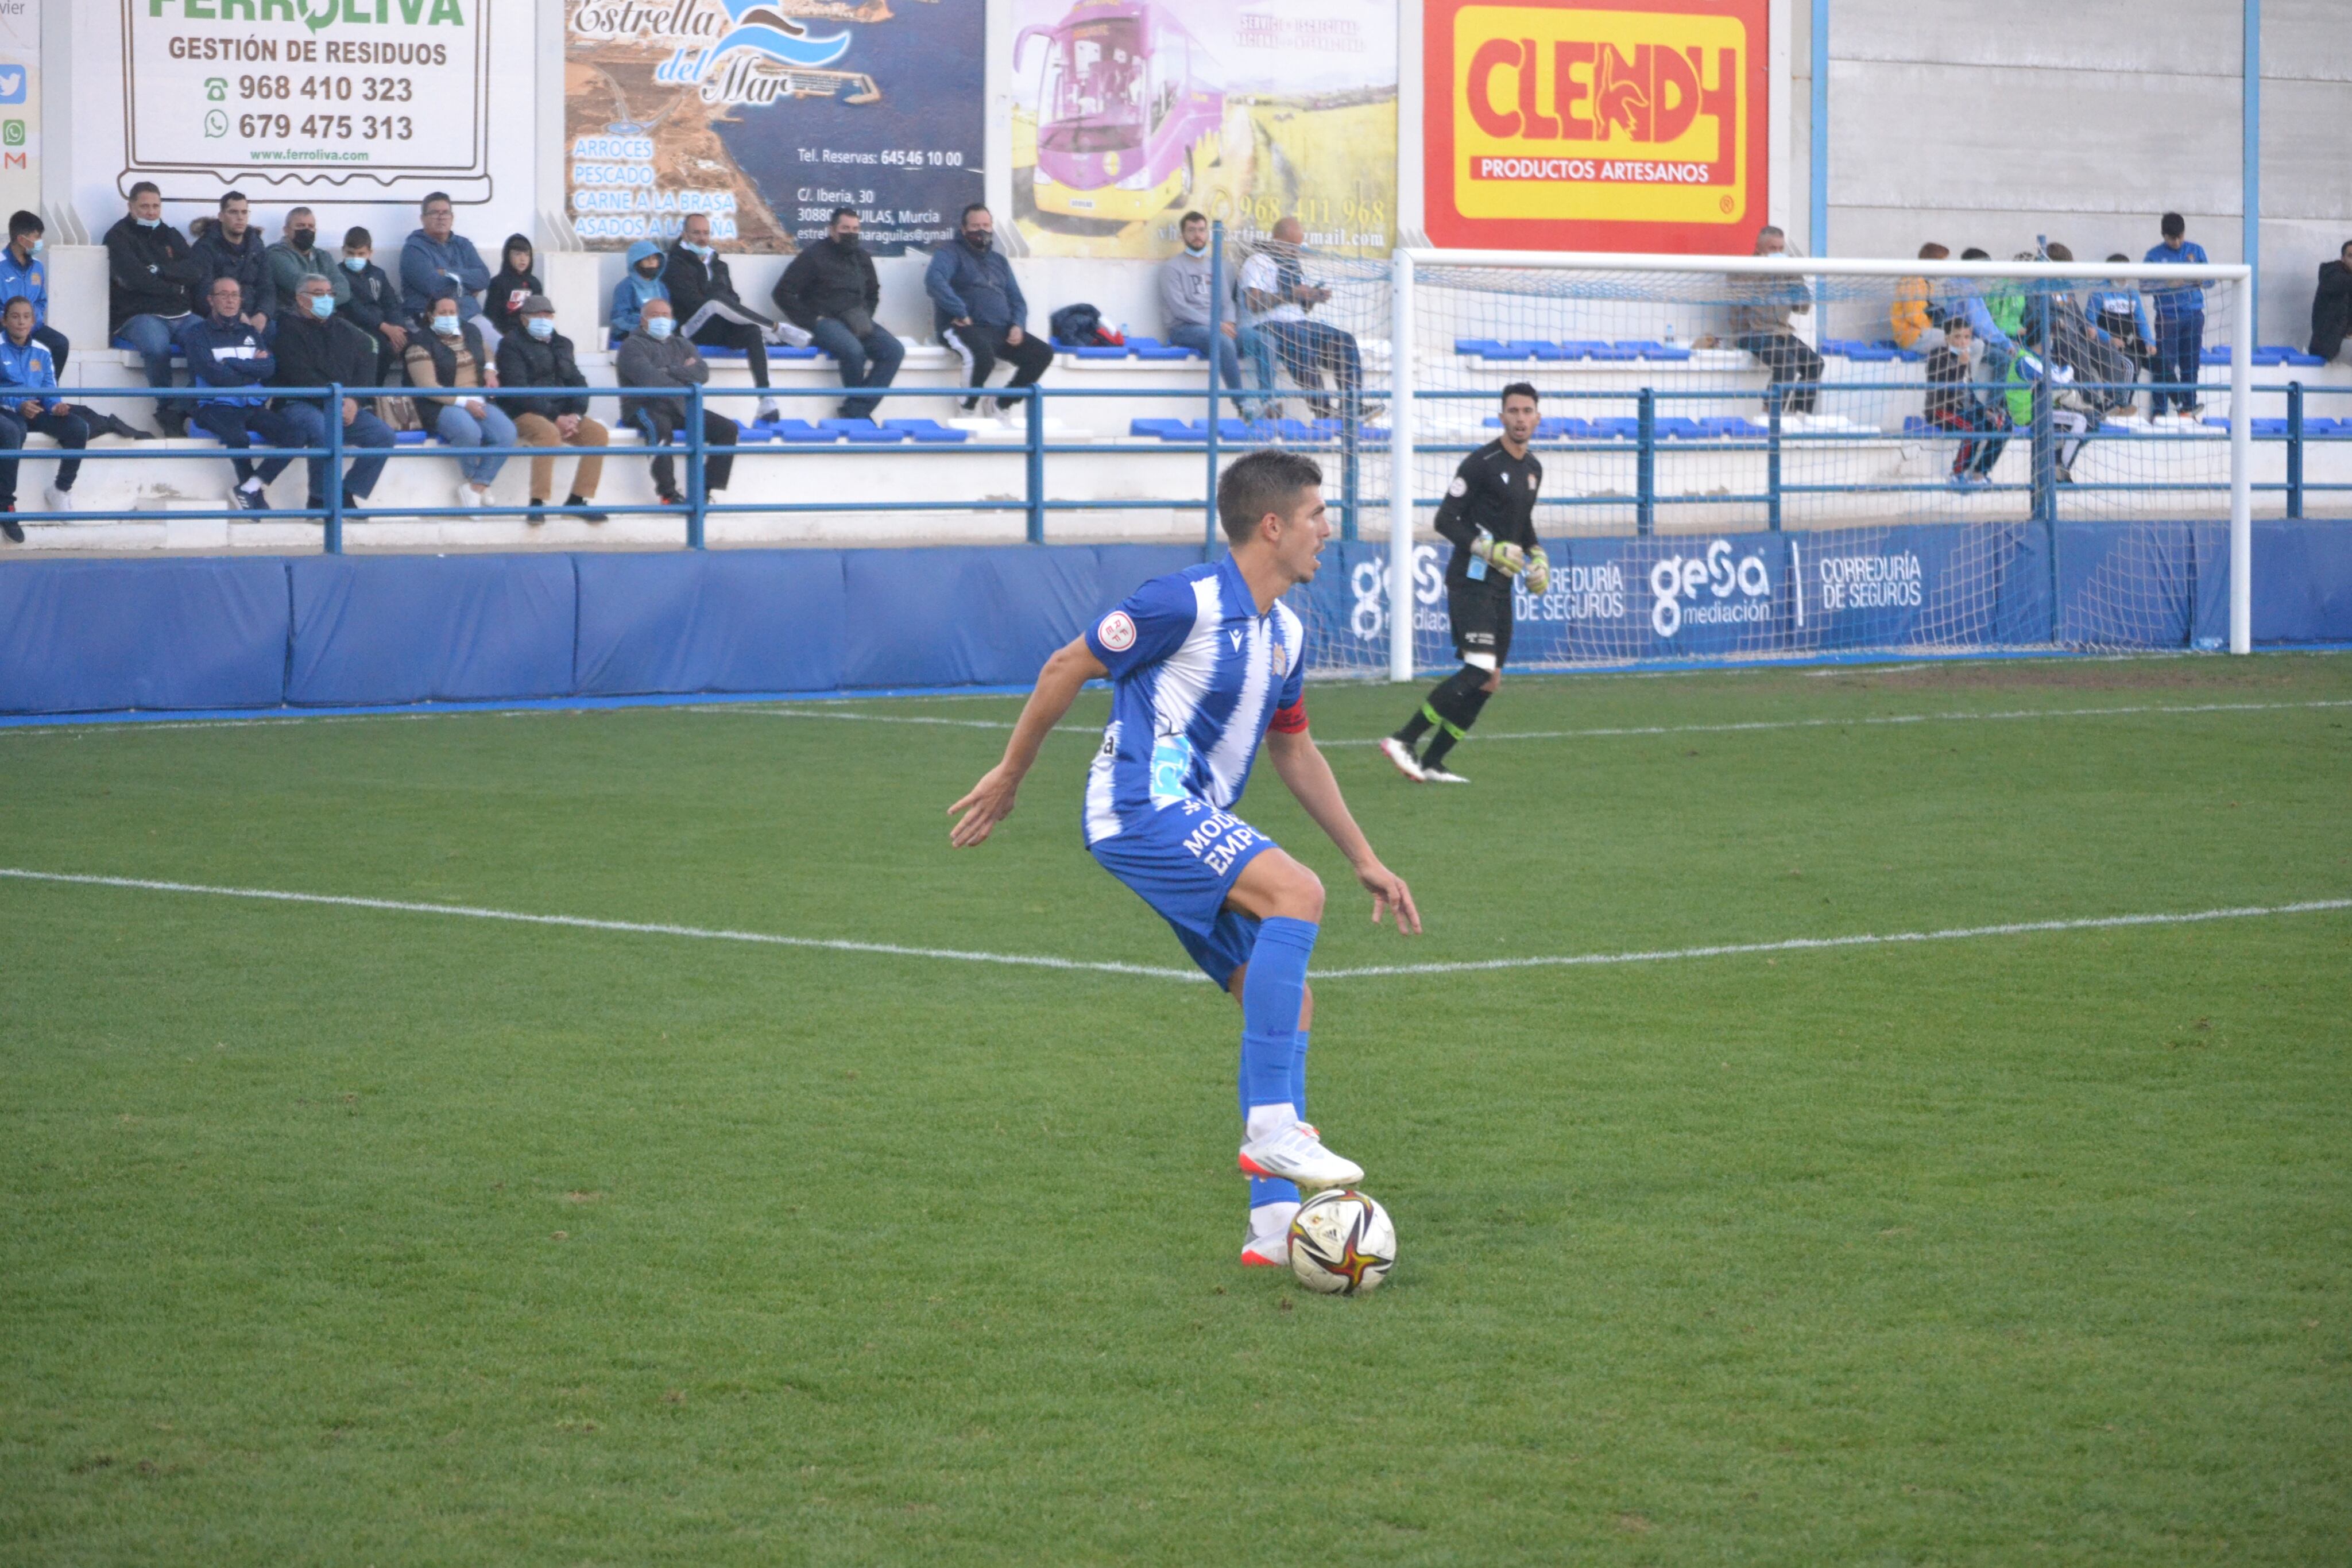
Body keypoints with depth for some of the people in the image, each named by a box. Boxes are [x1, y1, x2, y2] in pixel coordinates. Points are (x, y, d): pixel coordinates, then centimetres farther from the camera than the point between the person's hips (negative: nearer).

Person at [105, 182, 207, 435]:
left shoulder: (171, 236, 22)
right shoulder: (119, 236, 6)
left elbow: (196, 272, 6)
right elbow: (134, 279, -9)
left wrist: (160, 270, -9)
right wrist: (175, 288, -1)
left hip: (181, 315, 5)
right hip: (139, 316, -5)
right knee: (157, 346, -39)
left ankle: (177, 412, -21)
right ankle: (167, 409, -20)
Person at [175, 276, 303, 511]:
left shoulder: (249, 332, 23)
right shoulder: (198, 333, 9)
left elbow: (269, 367, 5)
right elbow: (213, 375, -7)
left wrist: (231, 364, -4)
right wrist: (252, 368, 6)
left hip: (255, 405, 5)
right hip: (218, 406, -5)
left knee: (294, 432, -23)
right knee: (238, 436, -38)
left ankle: (248, 490, -22)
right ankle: (257, 500, -19)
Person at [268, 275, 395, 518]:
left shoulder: (345, 331, 19)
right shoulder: (289, 329, 1)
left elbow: (365, 370, 11)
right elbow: (300, 376, -11)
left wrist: (354, 402, -8)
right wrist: (334, 402, -17)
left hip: (345, 407, 6)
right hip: (299, 405, -6)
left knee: (383, 434, -17)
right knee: (322, 429, -38)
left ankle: (349, 497, -15)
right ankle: (320, 502, -27)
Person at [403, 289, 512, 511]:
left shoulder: (471, 332, 14)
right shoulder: (422, 343, -5)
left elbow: (486, 351, 37)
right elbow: (428, 387, -13)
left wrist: (490, 369, 12)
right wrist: (463, 402, -20)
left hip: (478, 401, 6)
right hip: (442, 406, -6)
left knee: (506, 432, -24)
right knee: (469, 432, -37)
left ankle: (476, 487, -19)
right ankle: (469, 476, -8)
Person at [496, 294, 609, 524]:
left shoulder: (562, 344, 19)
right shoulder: (512, 345, -2)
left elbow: (578, 383, 13)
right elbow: (519, 391, -14)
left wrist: (575, 415, -8)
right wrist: (555, 418, -20)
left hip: (563, 415, 6)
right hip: (523, 414, -6)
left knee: (598, 434, -16)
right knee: (549, 433, -37)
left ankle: (578, 499, -13)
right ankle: (537, 503, -35)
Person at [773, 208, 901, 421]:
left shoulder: (862, 258, 16)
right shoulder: (814, 256, -4)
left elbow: (873, 294, 30)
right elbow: (783, 293, -6)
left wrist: (865, 319, 10)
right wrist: (812, 320, -11)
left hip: (858, 322, 7)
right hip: (825, 321, -6)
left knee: (894, 350, -18)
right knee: (854, 351, -36)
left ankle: (856, 411, -20)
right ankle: (858, 409, -12)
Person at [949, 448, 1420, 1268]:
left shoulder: (1285, 632, 14)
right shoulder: (1189, 601, -13)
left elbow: (1294, 750, 27)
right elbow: (1067, 669, -5)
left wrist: (1365, 859, 25)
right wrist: (1009, 776, 3)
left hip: (1198, 823, 10)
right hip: (1142, 808, -10)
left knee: (1286, 1004, 3)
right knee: (1296, 893, -29)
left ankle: (1275, 1224, 3)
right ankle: (1272, 1126, -29)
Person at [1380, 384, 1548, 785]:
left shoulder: (1533, 468, 14)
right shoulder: (1482, 463, -12)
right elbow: (1445, 520, -14)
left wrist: (1536, 555, 13)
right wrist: (1489, 549, -23)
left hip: (1500, 586, 9)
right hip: (1470, 581, -9)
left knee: (1489, 682, 5)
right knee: (1479, 671, -21)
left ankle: (1432, 764, 10)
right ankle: (1403, 741, -15)